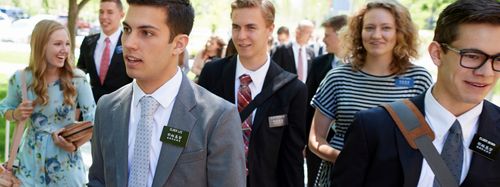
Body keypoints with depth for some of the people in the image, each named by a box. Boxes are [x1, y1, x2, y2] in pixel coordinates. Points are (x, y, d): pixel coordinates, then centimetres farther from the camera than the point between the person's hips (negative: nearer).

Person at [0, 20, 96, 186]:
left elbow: (92, 118, -7)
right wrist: (16, 114, -12)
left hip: (66, 162, 0)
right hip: (31, 159, 1)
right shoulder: (20, 79, -8)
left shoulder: (77, 79, -13)